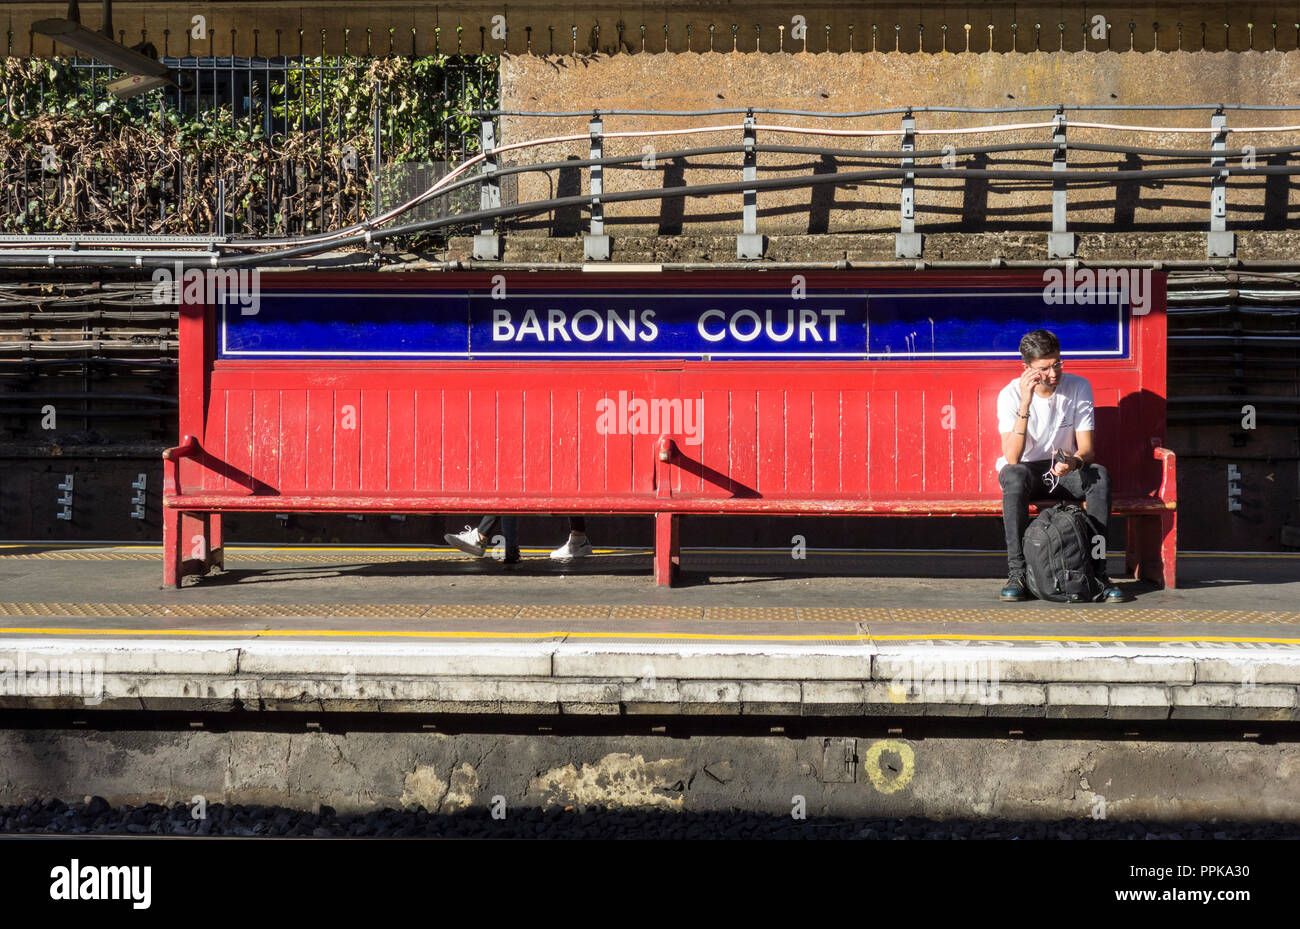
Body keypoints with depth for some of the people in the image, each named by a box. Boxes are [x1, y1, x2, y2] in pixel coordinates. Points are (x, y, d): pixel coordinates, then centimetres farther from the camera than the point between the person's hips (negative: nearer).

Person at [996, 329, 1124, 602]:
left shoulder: (1079, 387, -9)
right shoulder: (1011, 394, -15)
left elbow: (1086, 449, -11)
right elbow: (1012, 458, -27)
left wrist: (1074, 462, -36)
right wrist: (1025, 403, -35)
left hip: (1062, 470, 2)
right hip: (1024, 470, -2)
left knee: (1100, 475, -30)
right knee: (1015, 475, -37)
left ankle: (1097, 570, -26)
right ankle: (1017, 574, -35)